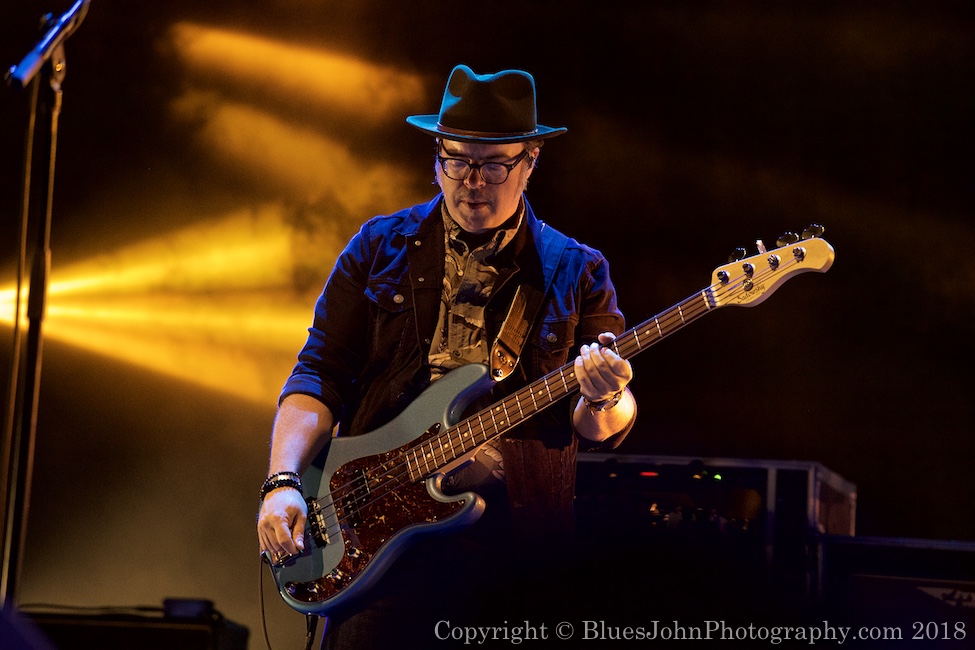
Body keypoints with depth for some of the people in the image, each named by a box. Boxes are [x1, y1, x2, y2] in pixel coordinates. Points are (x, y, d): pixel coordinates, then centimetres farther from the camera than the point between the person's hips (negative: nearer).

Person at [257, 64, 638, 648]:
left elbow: (607, 426, 6)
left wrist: (602, 402, -18)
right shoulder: (380, 246, 12)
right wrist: (283, 482, -6)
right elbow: (321, 373, 8)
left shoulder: (576, 272, 9)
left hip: (515, 531, 0)